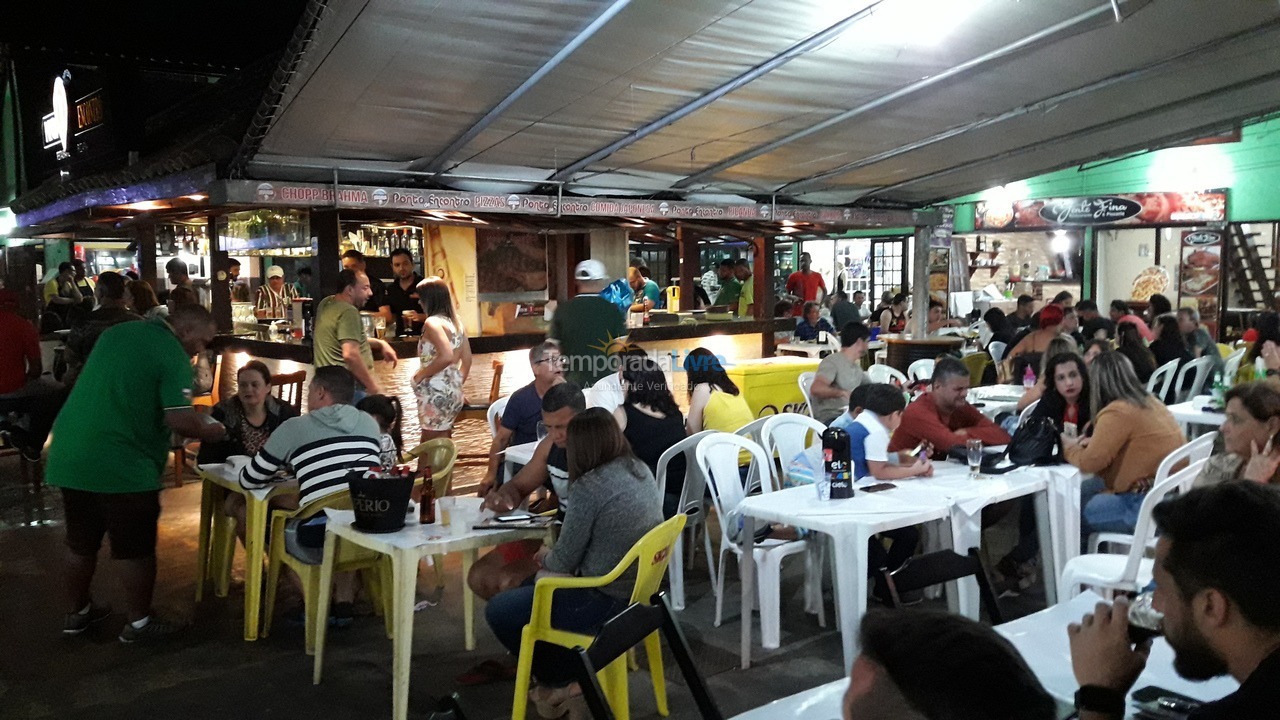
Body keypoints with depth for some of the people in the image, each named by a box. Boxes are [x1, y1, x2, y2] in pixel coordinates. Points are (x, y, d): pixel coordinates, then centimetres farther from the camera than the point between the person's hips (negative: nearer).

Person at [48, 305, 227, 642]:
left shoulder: (116, 332, 13)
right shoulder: (174, 356, -12)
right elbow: (179, 421, -20)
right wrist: (209, 431, 0)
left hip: (70, 455, 8)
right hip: (121, 464, -8)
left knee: (81, 542, 21)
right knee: (134, 547, 6)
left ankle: (77, 613, 34)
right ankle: (138, 623, 17)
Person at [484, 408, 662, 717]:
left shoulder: (590, 486, -23)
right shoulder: (641, 470, 3)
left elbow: (564, 562, -14)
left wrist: (546, 557, 8)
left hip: (607, 602, -9)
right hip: (638, 589, 10)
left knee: (498, 611, 3)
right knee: (529, 588, 25)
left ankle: (557, 682, 20)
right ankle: (568, 673, 25)